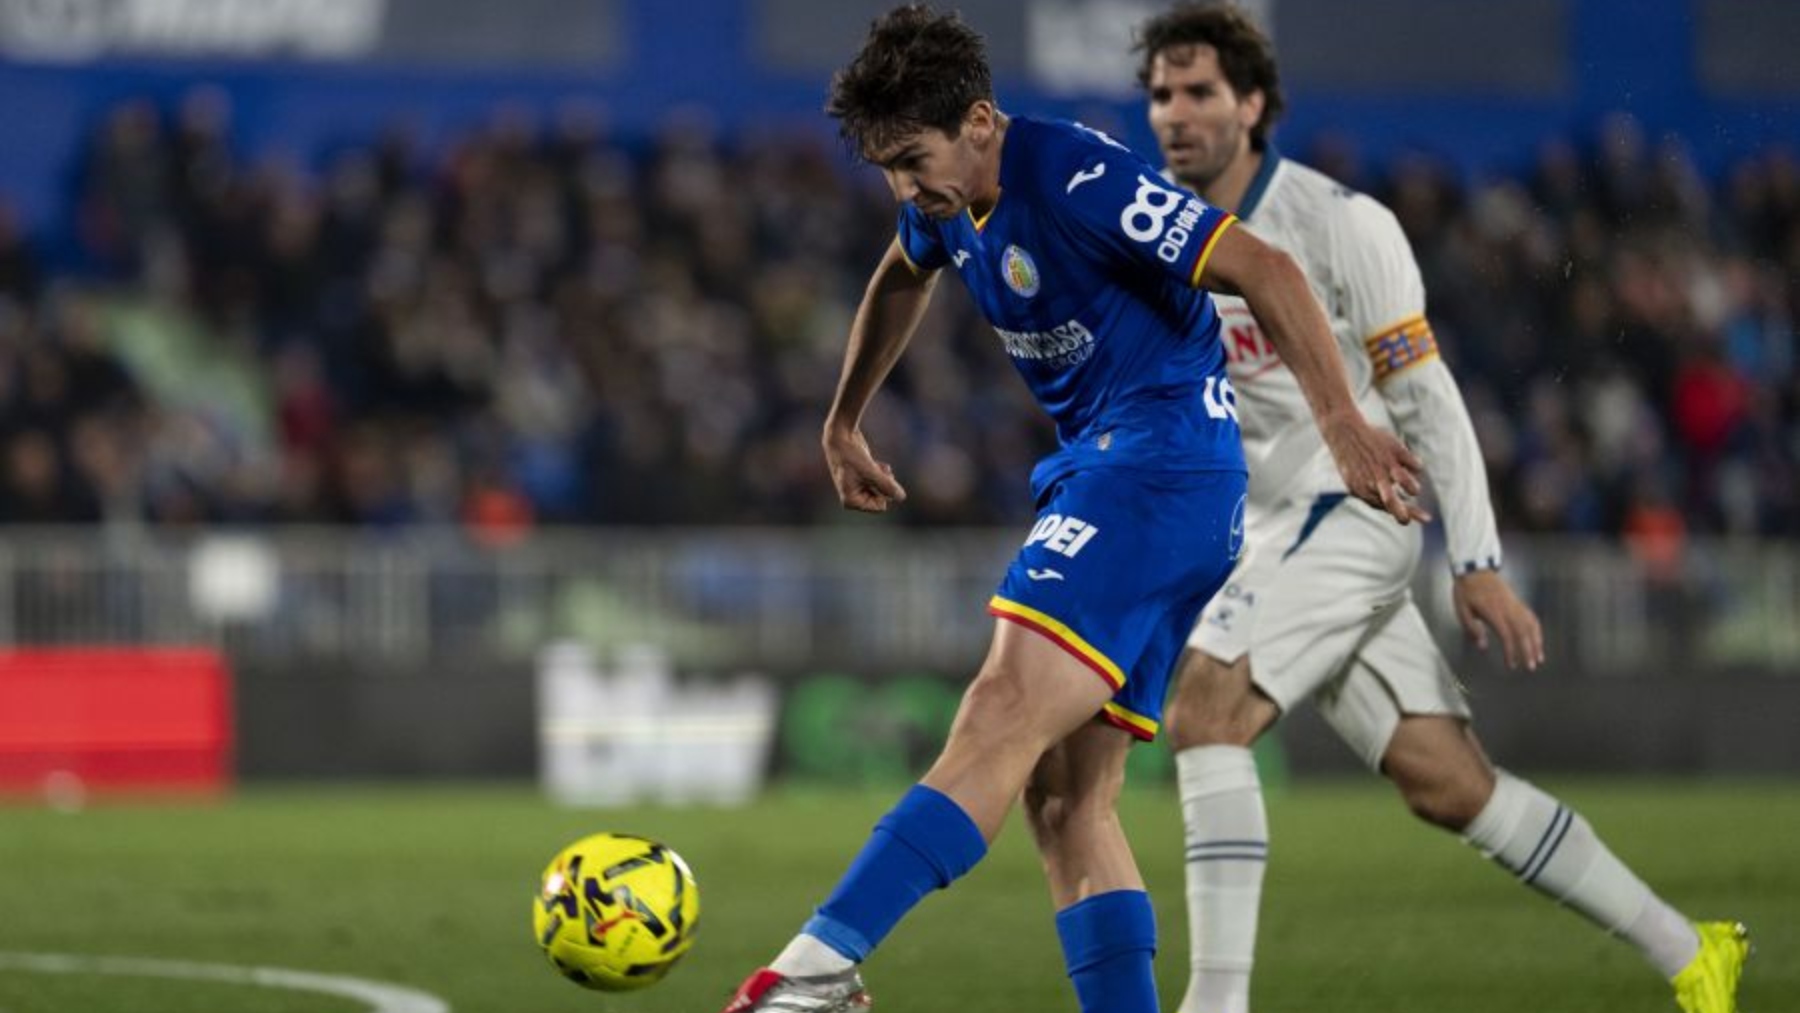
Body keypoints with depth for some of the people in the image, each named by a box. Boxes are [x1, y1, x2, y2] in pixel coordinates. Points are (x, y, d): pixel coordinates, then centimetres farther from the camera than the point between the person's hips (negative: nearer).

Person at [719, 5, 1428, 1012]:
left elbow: (1267, 272, -20)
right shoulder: (947, 198, 10)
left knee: (1006, 712, -23)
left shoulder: (1080, 178, -17)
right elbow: (901, 280, 35)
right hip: (1097, 468, 10)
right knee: (1068, 798, 2)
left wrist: (1343, 424, -24)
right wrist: (844, 425, 41)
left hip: (1163, 462, -10)